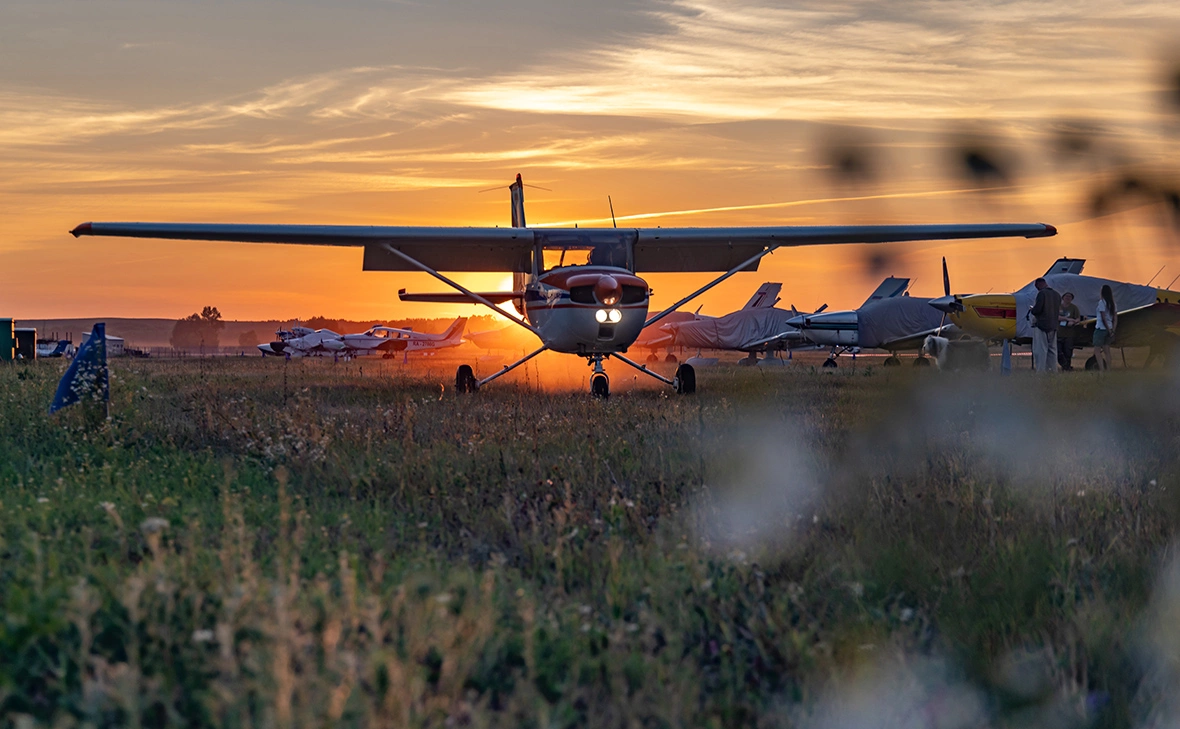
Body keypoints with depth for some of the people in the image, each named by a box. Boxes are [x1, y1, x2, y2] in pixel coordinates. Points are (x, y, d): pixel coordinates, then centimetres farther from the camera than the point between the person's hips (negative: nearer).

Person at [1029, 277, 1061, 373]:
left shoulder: (1042, 293, -12)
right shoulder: (1057, 295, 11)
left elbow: (1037, 309, -20)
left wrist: (1031, 310, 3)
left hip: (1041, 325, -8)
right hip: (1053, 326, 8)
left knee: (1040, 350, -6)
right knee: (1052, 350, 13)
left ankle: (1041, 371, -10)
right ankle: (1053, 371, 14)